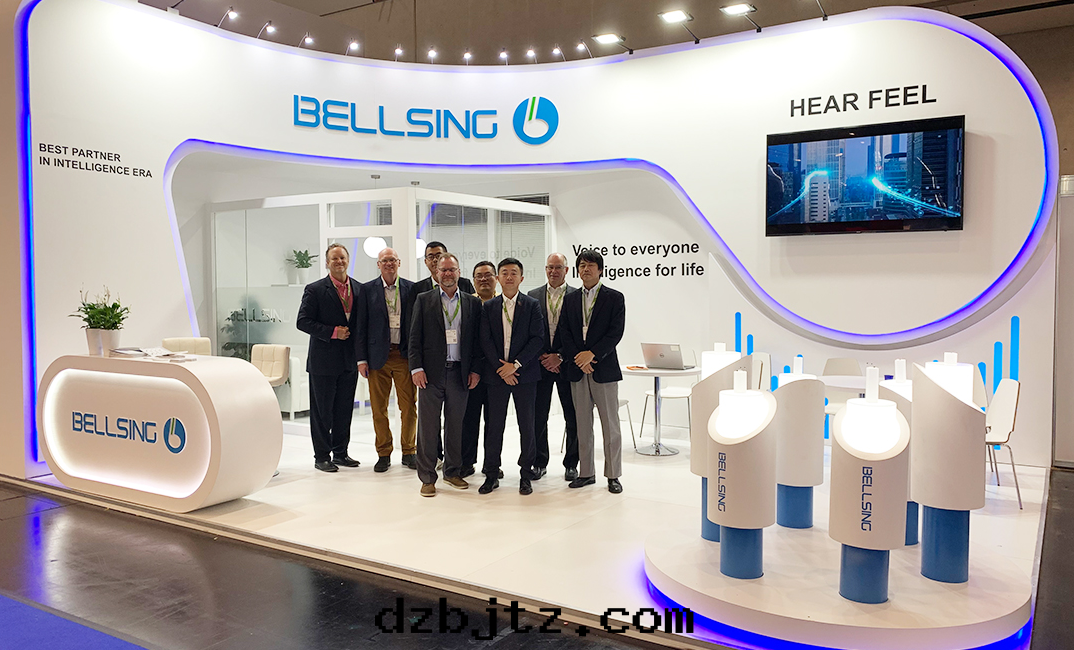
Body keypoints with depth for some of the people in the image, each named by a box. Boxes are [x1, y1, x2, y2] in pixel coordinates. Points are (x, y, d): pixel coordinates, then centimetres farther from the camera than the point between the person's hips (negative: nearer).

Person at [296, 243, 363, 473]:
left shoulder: (359, 288, 8)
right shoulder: (315, 290, -5)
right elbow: (303, 321, -9)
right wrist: (332, 332, -17)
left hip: (350, 359, 5)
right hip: (324, 359, -4)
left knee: (345, 409, 12)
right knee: (322, 410, 3)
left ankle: (340, 452, 24)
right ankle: (322, 456, 13)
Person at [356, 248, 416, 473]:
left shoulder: (412, 289, 6)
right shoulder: (367, 290, 5)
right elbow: (362, 326, 3)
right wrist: (362, 358, -2)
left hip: (405, 355, 0)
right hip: (378, 356, 0)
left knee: (409, 407, 2)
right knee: (379, 408, 5)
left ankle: (409, 452, 17)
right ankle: (384, 454, 18)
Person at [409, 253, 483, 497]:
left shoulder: (473, 303, 9)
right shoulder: (424, 300, 6)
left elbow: (477, 340, 8)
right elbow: (415, 338, 1)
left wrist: (475, 370, 0)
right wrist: (416, 368, -8)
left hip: (460, 374, 2)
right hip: (431, 373, -1)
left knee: (456, 426, 10)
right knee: (428, 427, 2)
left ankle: (453, 472, 24)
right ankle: (427, 478, 11)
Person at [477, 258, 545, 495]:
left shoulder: (532, 305, 1)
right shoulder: (488, 307, 7)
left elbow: (537, 339, -5)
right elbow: (485, 340, 2)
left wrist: (515, 364, -13)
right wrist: (502, 368, -9)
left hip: (525, 373, -1)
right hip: (496, 374, 1)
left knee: (526, 425, 4)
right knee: (494, 425, 5)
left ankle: (526, 475, 16)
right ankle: (491, 474, 15)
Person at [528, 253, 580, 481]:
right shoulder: (532, 297, 8)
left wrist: (560, 356, -11)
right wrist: (541, 357, -5)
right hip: (540, 364, 2)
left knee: (573, 417, 4)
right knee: (538, 416, 6)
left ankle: (571, 464, 17)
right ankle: (540, 462, 19)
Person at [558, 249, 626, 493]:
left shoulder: (614, 298, 0)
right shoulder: (570, 299, 12)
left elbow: (616, 332, -8)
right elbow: (564, 333, 5)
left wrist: (592, 354, -17)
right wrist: (579, 359, -9)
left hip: (604, 369, -4)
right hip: (577, 370, 4)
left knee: (610, 426, 1)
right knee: (582, 425, 9)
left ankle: (613, 475, 10)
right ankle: (586, 473, 18)